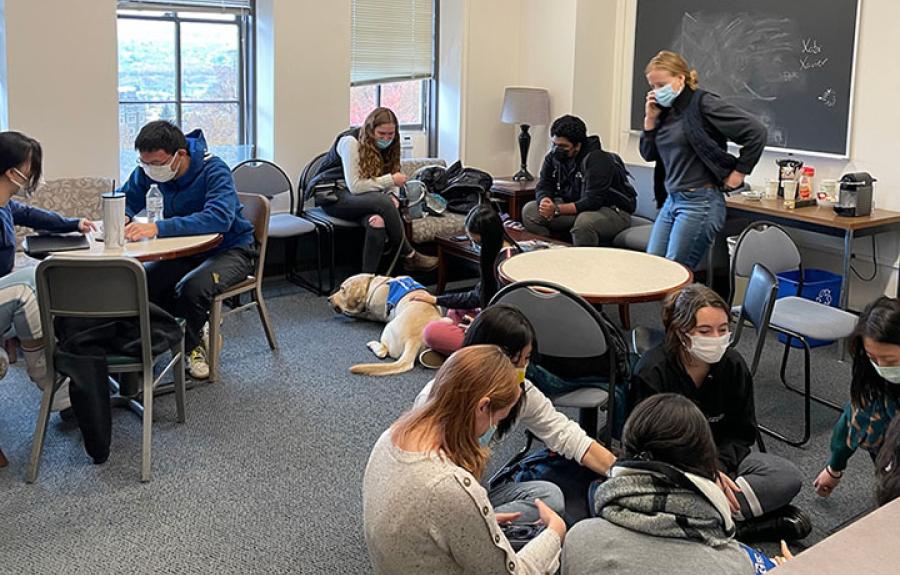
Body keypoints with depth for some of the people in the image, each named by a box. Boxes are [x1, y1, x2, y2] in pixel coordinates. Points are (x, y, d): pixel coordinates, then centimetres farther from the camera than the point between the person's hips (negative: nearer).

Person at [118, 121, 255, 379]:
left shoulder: (214, 171, -25)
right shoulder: (150, 168, -7)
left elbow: (219, 218, -41)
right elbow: (126, 198, 6)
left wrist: (158, 228, -49)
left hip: (230, 249, -6)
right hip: (187, 250, 6)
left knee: (193, 288, -34)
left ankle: (193, 344, -1)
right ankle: (200, 326, 6)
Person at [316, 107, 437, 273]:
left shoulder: (385, 145, 6)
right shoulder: (350, 141, -16)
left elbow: (378, 181, 9)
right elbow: (355, 186, -22)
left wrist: (389, 196, -14)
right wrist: (390, 180, -19)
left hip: (361, 198, 6)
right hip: (333, 196, -6)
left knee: (378, 221, -31)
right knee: (383, 203, -32)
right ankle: (409, 256, -17)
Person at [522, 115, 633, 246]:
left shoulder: (597, 159, -23)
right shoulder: (553, 157, 0)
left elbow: (593, 201, -29)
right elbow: (543, 186, 4)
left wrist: (557, 210, -37)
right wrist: (545, 200, -22)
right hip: (575, 208, 7)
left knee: (584, 221, -40)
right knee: (529, 210, -9)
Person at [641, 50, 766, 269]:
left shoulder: (703, 104, -12)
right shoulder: (665, 110, 10)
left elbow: (756, 131, -14)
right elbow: (649, 154, 15)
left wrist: (739, 171, -9)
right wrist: (650, 120, 2)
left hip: (699, 202, -8)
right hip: (671, 201, 8)